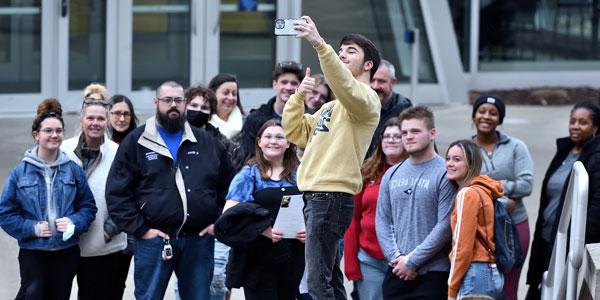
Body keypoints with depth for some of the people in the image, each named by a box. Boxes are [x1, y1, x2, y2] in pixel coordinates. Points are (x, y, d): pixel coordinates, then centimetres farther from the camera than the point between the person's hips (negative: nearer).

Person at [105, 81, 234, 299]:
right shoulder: (136, 142, 4)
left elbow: (228, 183, 18)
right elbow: (117, 192, -1)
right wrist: (140, 229, -8)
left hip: (199, 239, 3)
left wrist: (219, 221, 6)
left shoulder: (206, 142, 14)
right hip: (154, 239, -3)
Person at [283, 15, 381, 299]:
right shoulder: (331, 107, 25)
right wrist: (298, 97, 5)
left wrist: (320, 44, -35)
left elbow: (346, 87, -27)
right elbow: (295, 132, 20)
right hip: (316, 193, 10)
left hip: (332, 195, -10)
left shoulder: (366, 97, -4)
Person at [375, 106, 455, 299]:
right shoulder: (392, 175, 13)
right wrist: (396, 257, -5)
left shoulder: (445, 173, -6)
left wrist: (412, 261, -12)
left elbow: (445, 225, -12)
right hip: (396, 273, 6)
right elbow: (382, 220, 11)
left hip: (432, 274, -6)